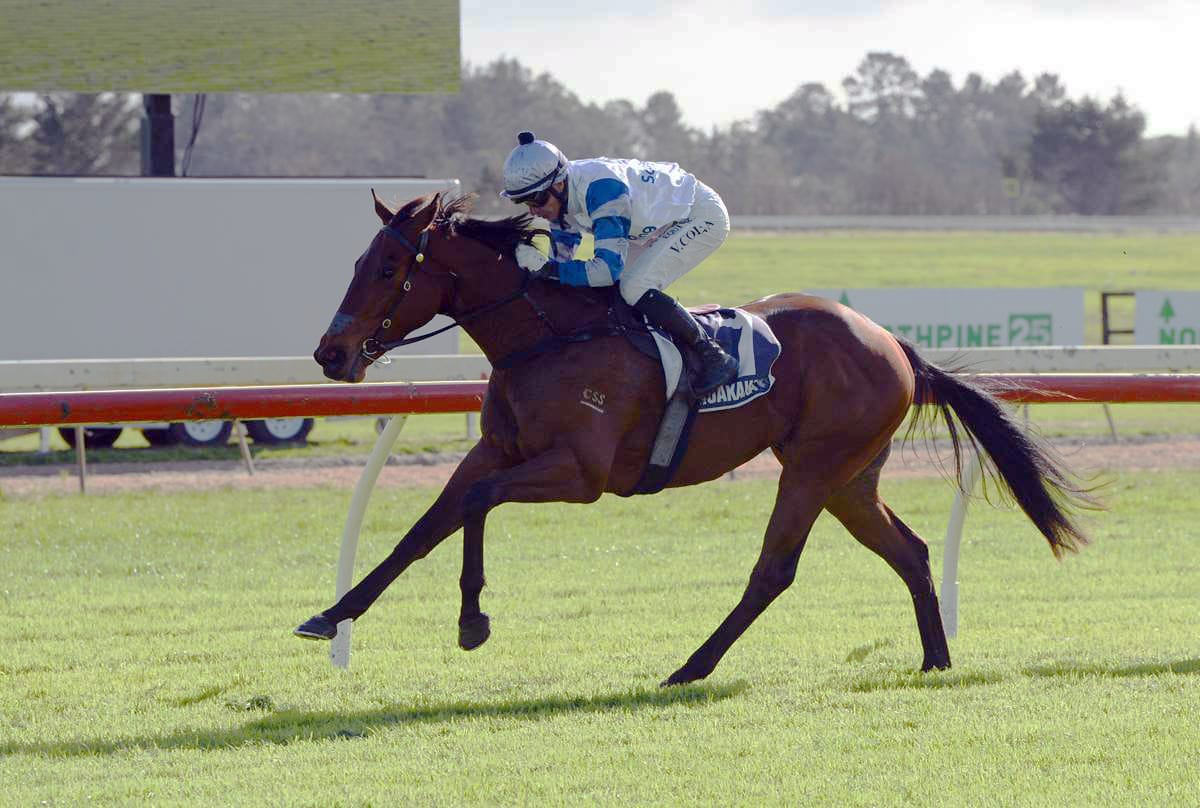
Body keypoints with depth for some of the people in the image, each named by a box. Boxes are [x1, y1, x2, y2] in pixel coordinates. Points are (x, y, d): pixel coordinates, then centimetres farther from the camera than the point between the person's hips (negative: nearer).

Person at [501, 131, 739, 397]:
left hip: (702, 216, -9)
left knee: (634, 288, -25)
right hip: (664, 224, 9)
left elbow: (609, 268, -39)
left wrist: (546, 268, -39)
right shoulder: (559, 193, -9)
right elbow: (562, 258, 1)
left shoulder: (602, 188, -36)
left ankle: (715, 358, -16)